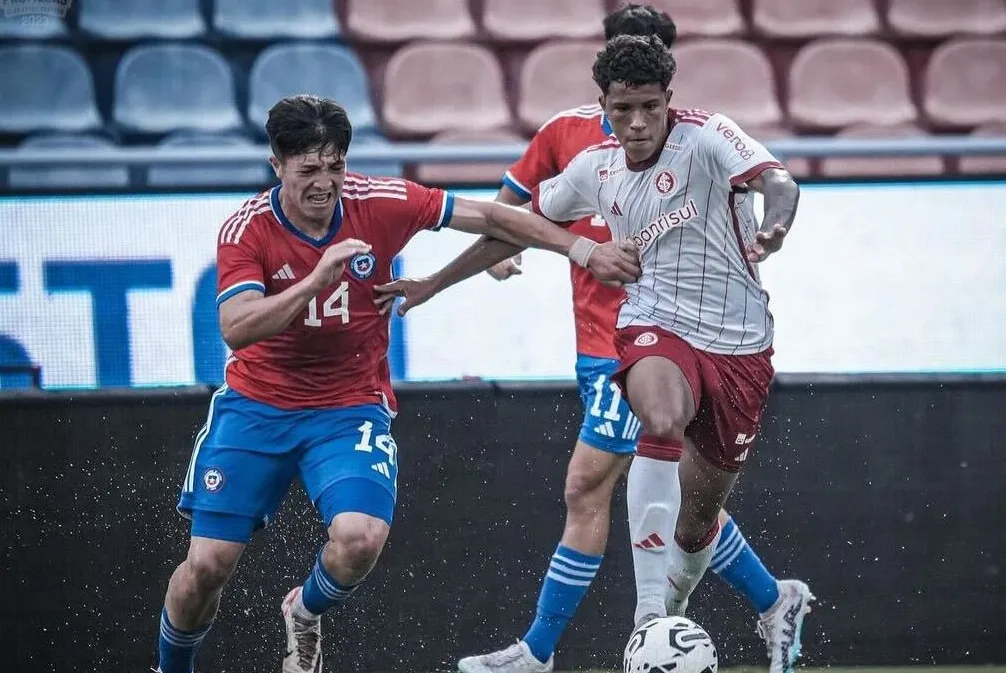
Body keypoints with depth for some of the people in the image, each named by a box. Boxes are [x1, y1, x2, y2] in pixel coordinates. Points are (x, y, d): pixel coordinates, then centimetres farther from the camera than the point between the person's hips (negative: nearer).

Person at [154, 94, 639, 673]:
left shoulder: (378, 203, -11)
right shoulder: (247, 229, -15)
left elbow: (491, 216, -2)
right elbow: (236, 330, -29)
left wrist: (578, 247, -6)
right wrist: (317, 278, -40)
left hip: (351, 408, 0)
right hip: (255, 405, 0)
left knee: (360, 539, -26)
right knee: (207, 566, -7)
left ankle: (304, 614, 10)